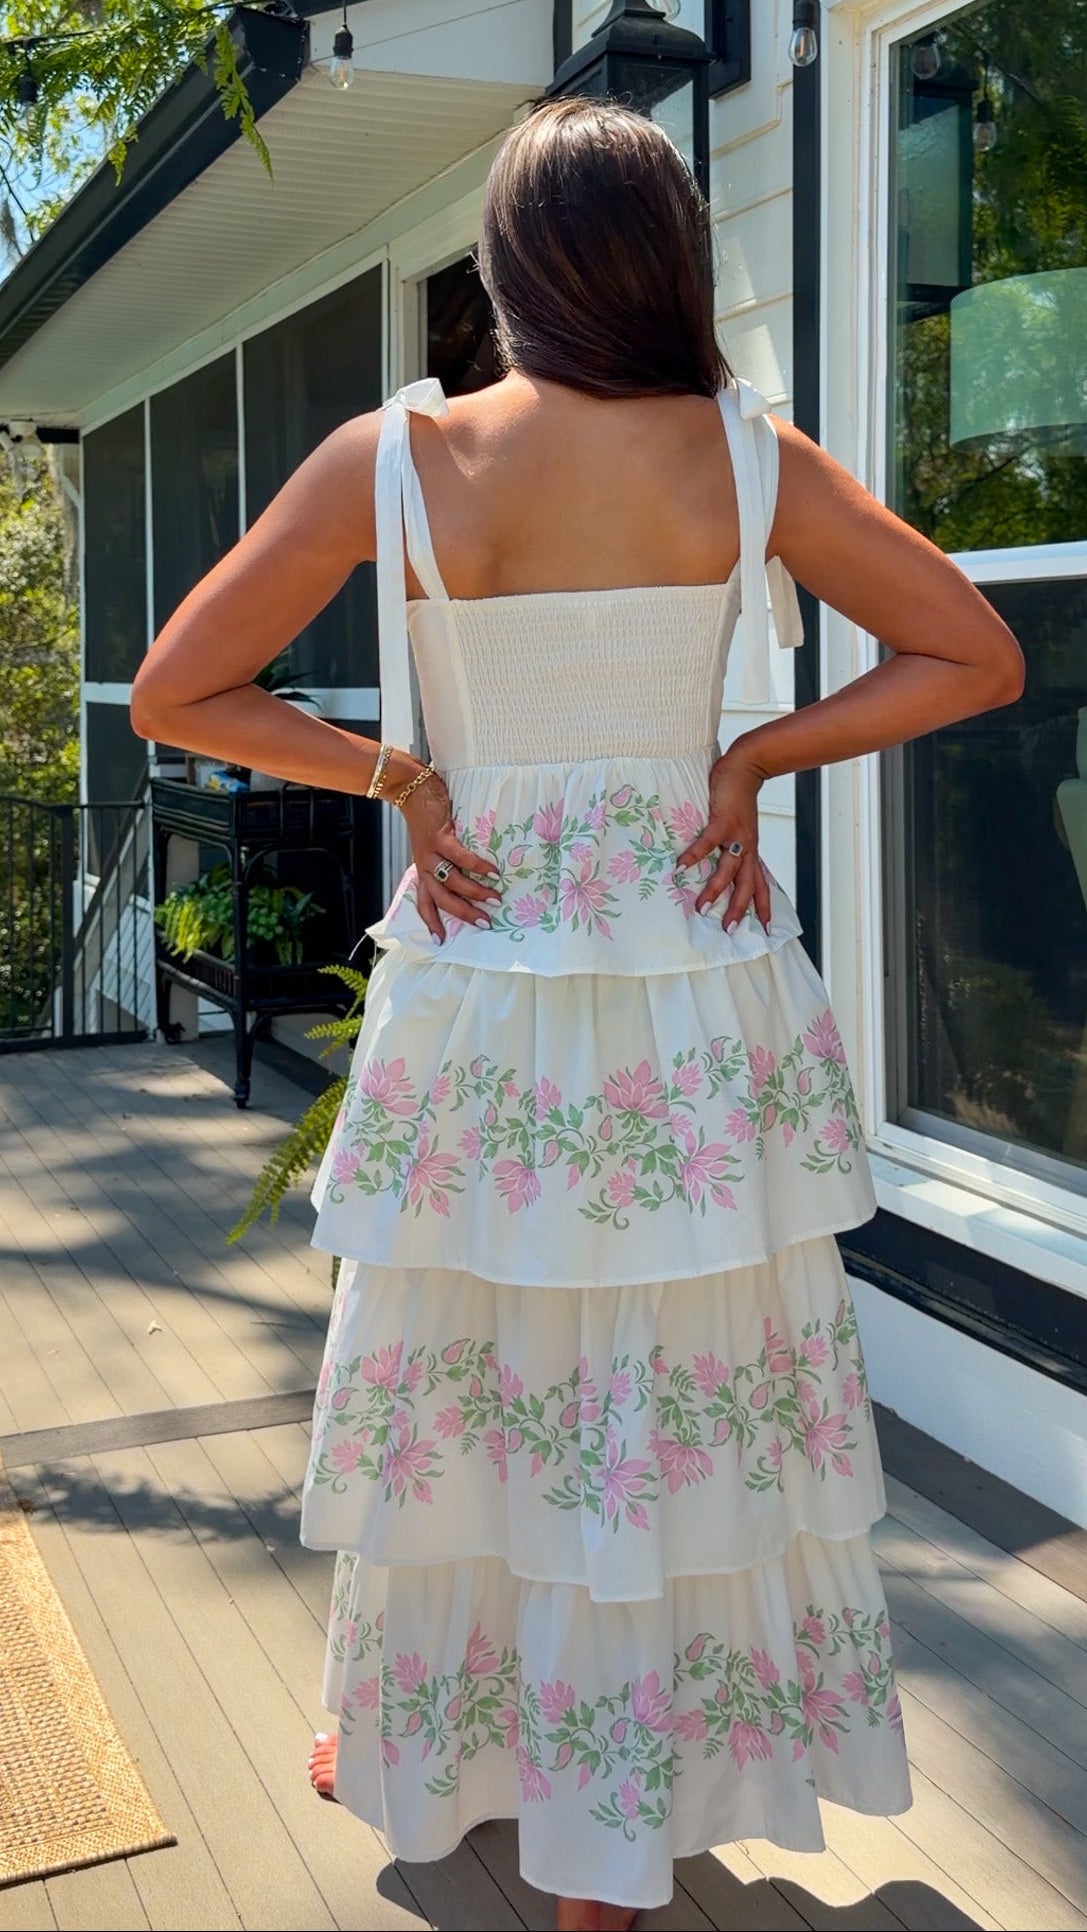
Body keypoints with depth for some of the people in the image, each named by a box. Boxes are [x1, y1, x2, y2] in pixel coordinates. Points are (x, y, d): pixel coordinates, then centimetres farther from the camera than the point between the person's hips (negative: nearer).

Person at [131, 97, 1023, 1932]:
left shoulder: (390, 458, -6)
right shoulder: (746, 456, -3)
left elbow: (174, 695, -2)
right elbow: (975, 657, 3)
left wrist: (397, 773, 0)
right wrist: (749, 758, -1)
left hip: (479, 1001, 0)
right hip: (703, 1005, 1)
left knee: (451, 1384, 17)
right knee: (694, 1410, 12)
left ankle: (408, 1744, 40)